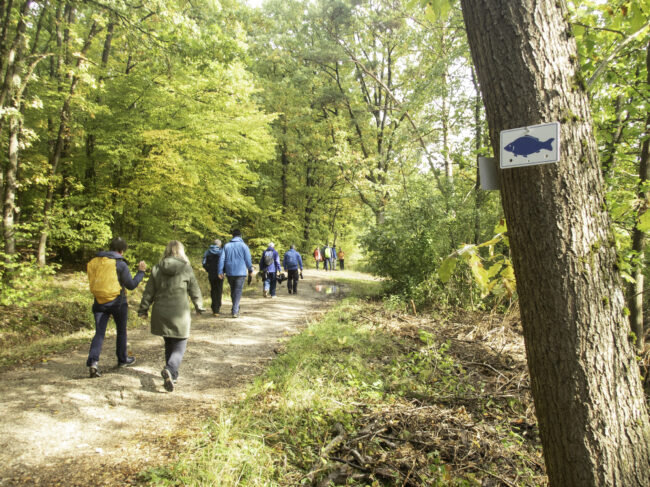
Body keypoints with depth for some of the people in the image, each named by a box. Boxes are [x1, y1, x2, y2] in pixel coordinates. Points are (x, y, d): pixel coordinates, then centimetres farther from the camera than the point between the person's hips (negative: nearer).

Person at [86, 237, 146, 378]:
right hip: (117, 302, -3)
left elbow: (94, 281, 14)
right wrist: (141, 271, 3)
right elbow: (131, 285, -8)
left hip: (99, 302, 4)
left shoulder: (95, 262, 4)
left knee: (99, 333, 5)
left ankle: (92, 362, -13)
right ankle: (122, 360, 29)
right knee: (121, 331, 15)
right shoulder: (120, 264, -12)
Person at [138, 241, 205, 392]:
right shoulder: (186, 269, -5)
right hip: (179, 313, -3)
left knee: (169, 344, 19)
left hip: (161, 313, 4)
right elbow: (195, 290, 2)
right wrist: (199, 307, 16)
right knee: (180, 345, 3)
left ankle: (172, 375, 24)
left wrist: (143, 309, 16)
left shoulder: (157, 269, 3)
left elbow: (149, 291, 6)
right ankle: (169, 369, -22)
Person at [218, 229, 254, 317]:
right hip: (240, 272, -3)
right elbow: (248, 259, -3)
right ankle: (235, 311, -8)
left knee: (233, 290, 18)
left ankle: (235, 308, 26)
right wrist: (250, 270, 10)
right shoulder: (244, 246, -2)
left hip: (229, 272, 3)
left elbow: (222, 259, 1)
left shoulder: (226, 246, 6)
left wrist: (220, 271, 2)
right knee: (238, 291, -1)